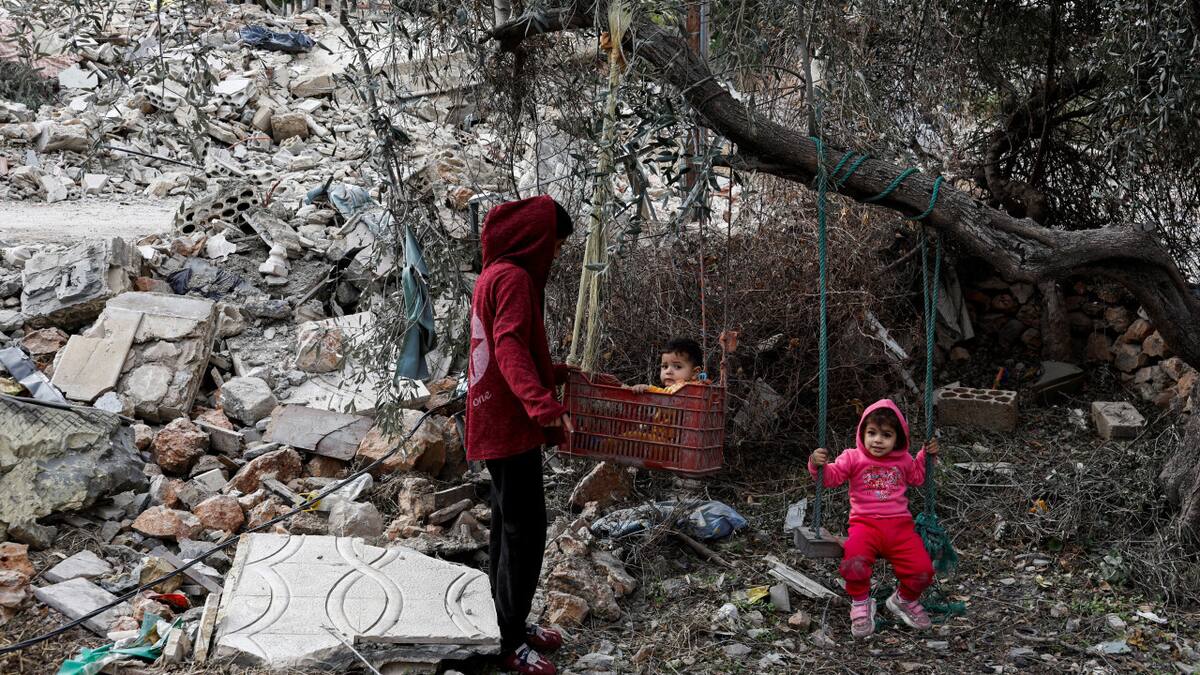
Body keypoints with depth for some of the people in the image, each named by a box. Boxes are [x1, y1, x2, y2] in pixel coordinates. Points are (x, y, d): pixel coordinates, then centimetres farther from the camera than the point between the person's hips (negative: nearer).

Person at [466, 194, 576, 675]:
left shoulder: (495, 274, 17)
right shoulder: (514, 277, -14)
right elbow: (510, 348, -28)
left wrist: (557, 373, 36)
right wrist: (542, 403, -41)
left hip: (498, 422, 11)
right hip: (510, 424, -11)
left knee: (510, 528, 16)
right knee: (525, 532, -6)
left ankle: (514, 625, 26)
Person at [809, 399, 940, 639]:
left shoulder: (903, 460, 15)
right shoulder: (853, 458, 5)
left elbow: (917, 477, 33)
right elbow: (831, 477, 1)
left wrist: (926, 456, 19)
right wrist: (818, 465, -19)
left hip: (900, 524, 3)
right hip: (865, 523, -3)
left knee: (922, 570, -12)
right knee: (854, 561, -34)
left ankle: (905, 599, 23)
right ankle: (860, 603, -4)